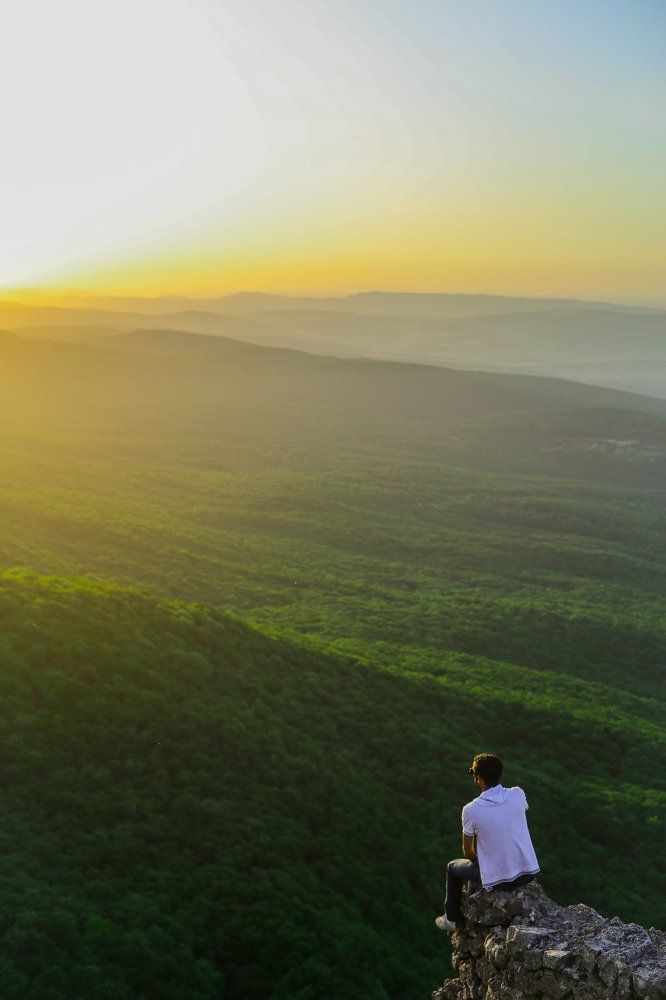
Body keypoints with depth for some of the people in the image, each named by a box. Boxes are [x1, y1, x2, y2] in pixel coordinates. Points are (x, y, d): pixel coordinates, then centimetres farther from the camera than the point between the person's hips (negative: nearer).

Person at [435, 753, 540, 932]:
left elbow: (468, 851, -2)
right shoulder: (518, 794, -9)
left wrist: (477, 861, 18)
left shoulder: (471, 810, -17)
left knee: (452, 867, 25)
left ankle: (452, 919, 39)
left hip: (498, 880, -4)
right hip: (529, 873, 4)